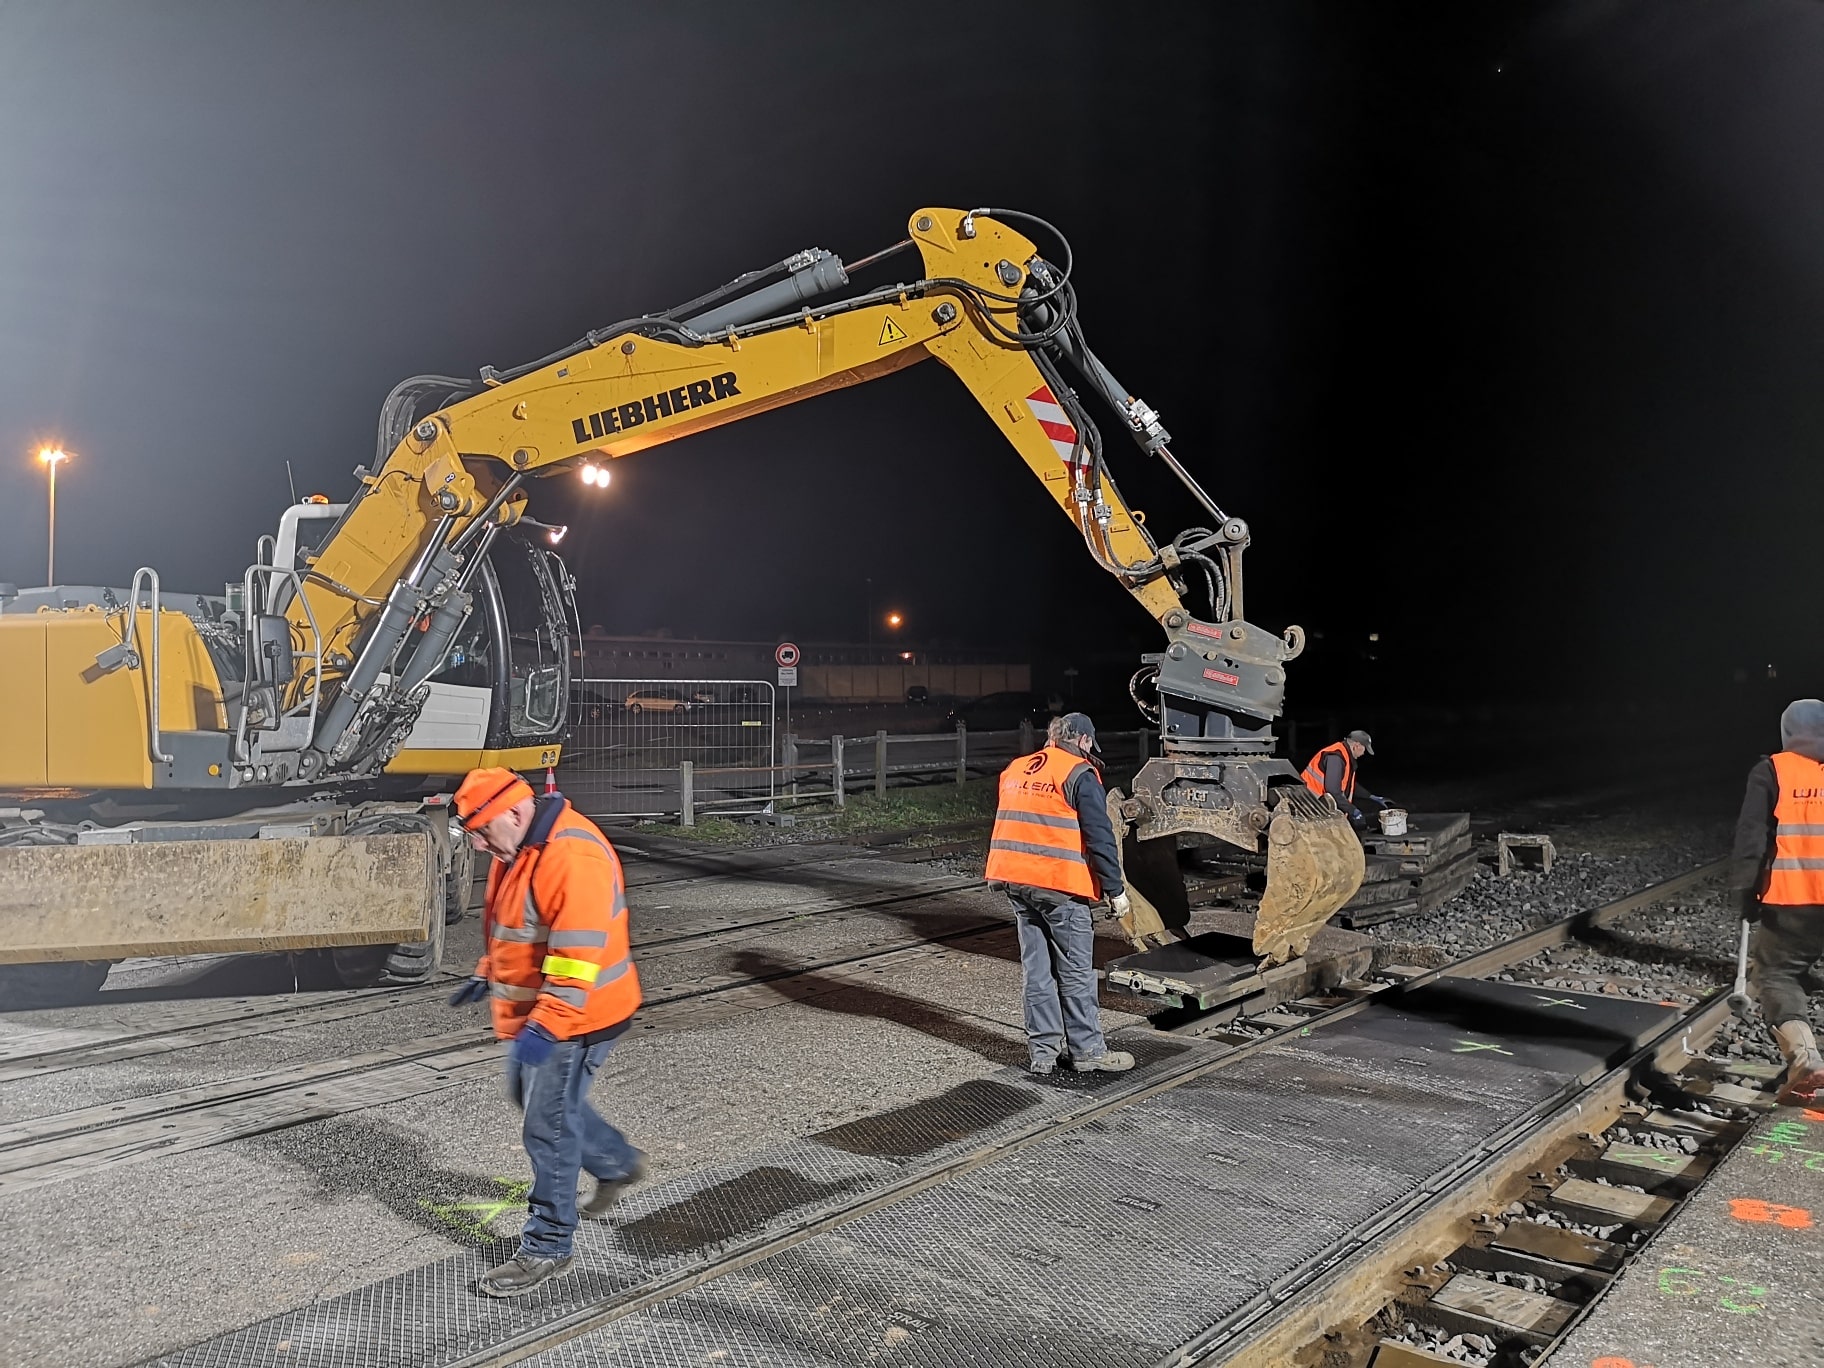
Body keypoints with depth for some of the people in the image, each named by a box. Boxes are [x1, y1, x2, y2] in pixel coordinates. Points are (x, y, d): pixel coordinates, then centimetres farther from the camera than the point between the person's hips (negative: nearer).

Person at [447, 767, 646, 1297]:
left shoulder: (572, 855, -29)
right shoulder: (518, 847, 5)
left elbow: (578, 953, -33)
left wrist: (545, 1025, -34)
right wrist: (486, 975, 21)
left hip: (574, 1017, -11)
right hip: (534, 1012, 11)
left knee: (548, 1125, -1)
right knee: (528, 1094, 24)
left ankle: (547, 1247, 15)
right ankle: (618, 1163, 41)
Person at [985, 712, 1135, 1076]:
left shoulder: (1015, 770, 14)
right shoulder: (1079, 774, -7)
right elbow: (1100, 838, -11)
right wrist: (1115, 889, -6)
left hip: (1015, 882, 6)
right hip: (1059, 886, -6)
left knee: (1037, 969, 12)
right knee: (1076, 971, 4)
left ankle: (1043, 1050, 15)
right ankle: (1087, 1050, 11)